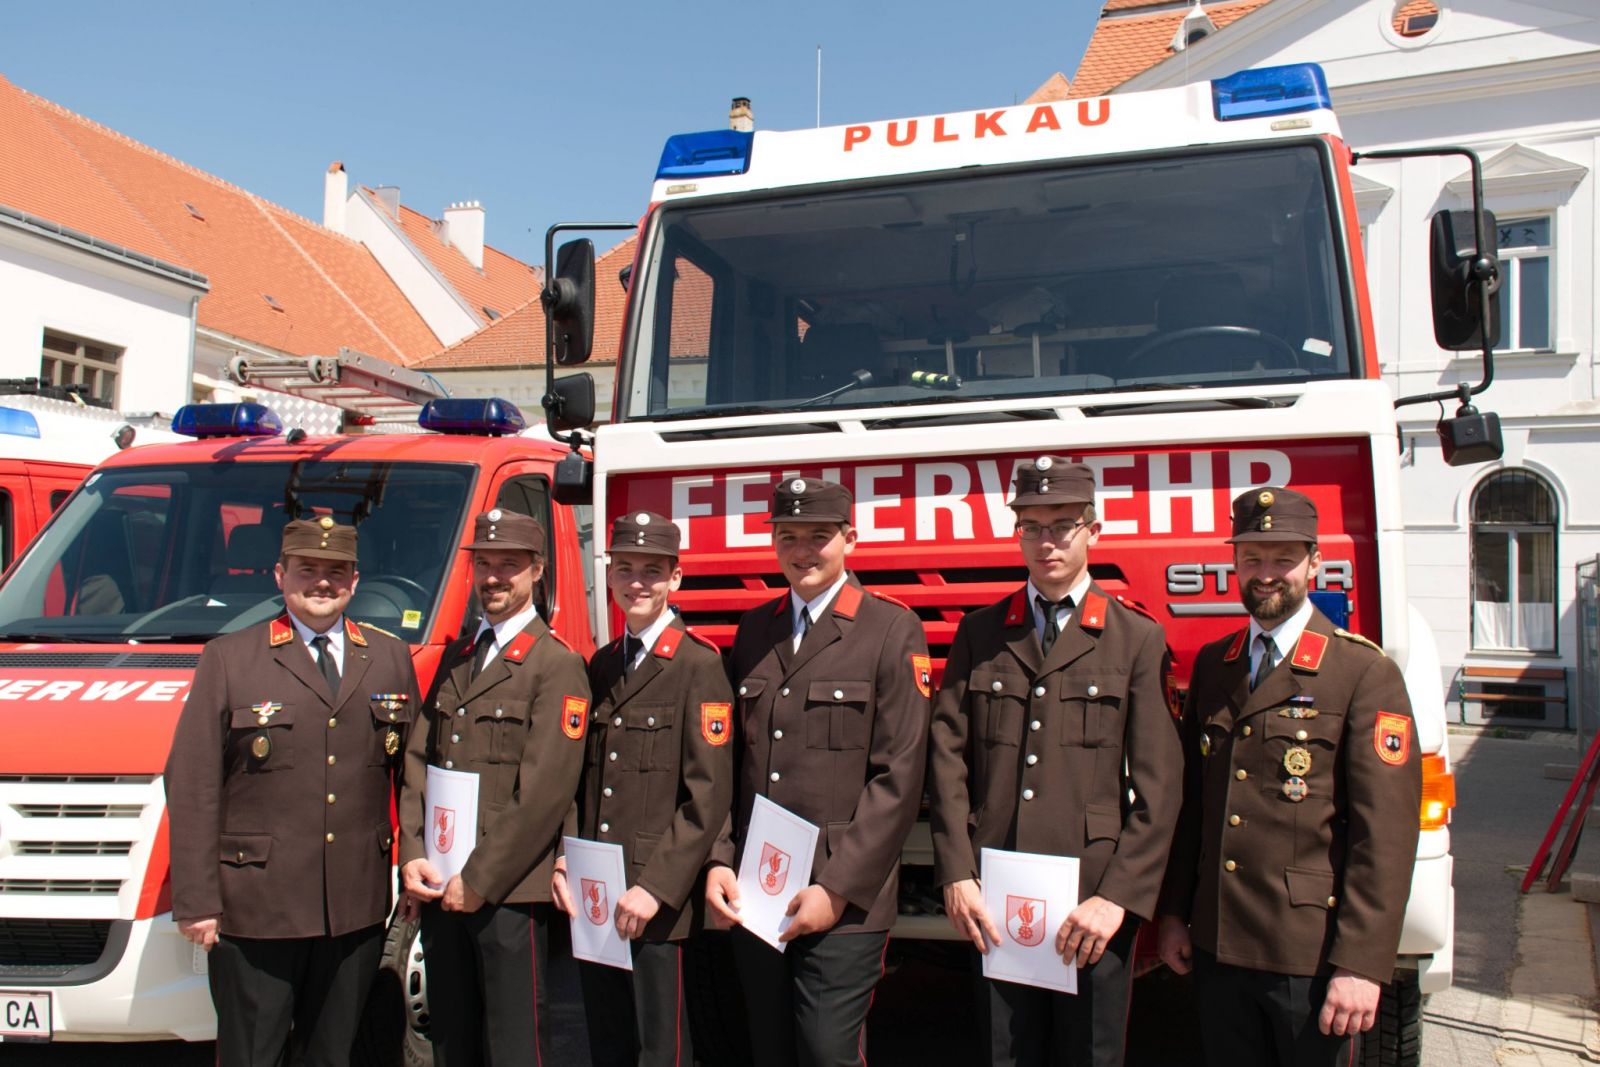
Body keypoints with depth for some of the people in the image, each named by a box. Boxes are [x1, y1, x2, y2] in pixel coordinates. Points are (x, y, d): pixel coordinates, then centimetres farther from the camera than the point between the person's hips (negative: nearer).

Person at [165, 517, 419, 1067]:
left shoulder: (391, 658, 9)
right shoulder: (228, 658, 0)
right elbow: (192, 787, -3)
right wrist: (196, 901, -7)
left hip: (358, 909, 3)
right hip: (255, 908, -2)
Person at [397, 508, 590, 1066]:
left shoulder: (558, 666, -8)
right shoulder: (455, 657, 15)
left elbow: (544, 793, -15)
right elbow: (418, 759, 11)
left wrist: (479, 880, -15)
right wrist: (412, 856, -2)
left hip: (508, 891, -6)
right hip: (437, 887, 6)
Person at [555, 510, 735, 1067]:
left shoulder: (698, 667, -8)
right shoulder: (601, 666, 14)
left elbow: (709, 796, -14)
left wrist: (655, 888, -18)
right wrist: (563, 862, 3)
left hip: (657, 904, -6)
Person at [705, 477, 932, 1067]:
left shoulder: (893, 630, -4)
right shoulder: (753, 630, 12)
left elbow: (898, 777, -9)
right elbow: (731, 760, 14)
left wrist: (837, 888, -13)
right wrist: (719, 861, 1)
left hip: (843, 905, -5)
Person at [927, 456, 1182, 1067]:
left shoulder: (1137, 639, 3)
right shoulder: (979, 634, 10)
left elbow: (1158, 787, -2)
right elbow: (947, 758, 5)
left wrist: (1118, 898, -10)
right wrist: (956, 877, -4)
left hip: (1093, 905, -2)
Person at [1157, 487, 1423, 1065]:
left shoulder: (1366, 673, -8)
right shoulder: (1211, 665, 9)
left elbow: (1386, 832, -13)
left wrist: (1361, 964, -16)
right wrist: (1174, 912, 11)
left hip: (1310, 955, -5)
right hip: (1216, 947, 5)